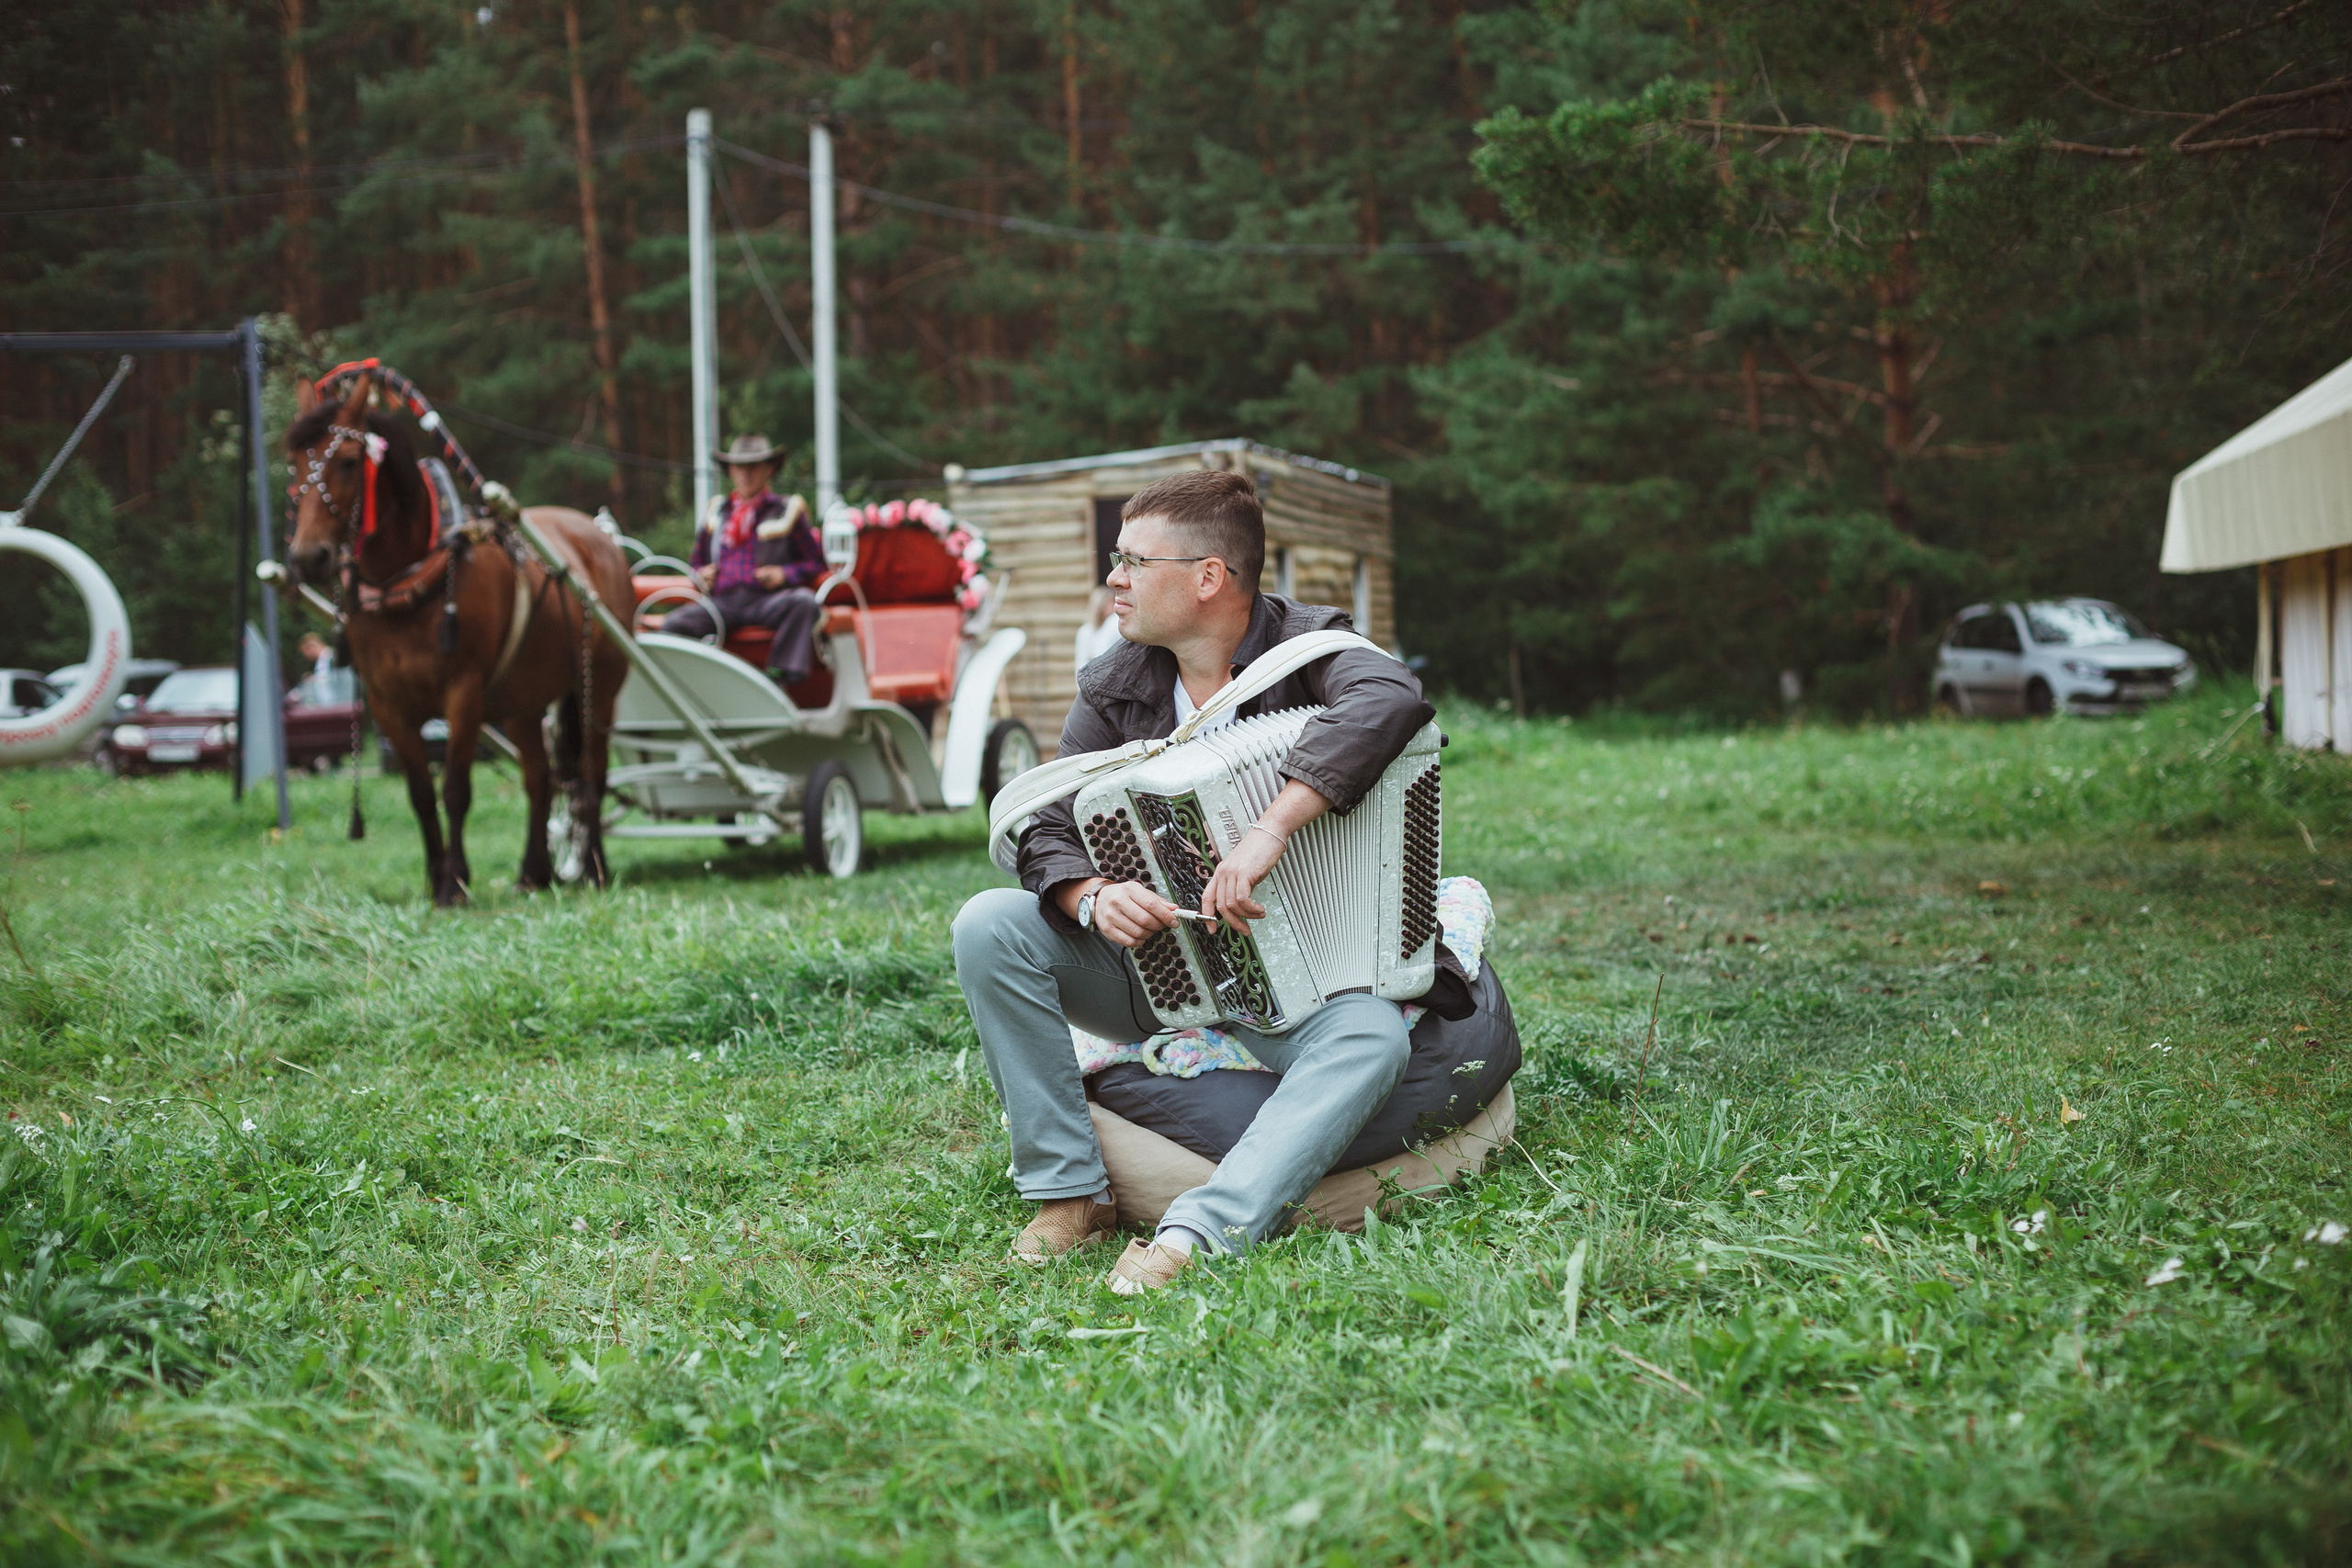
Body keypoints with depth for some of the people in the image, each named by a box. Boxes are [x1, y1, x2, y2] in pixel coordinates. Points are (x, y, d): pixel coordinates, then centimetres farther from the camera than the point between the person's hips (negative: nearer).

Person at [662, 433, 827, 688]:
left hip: (767, 600, -2)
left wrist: (784, 574, -6)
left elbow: (815, 562, 12)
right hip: (723, 602, 2)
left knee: (803, 601, -37)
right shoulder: (717, 512, 25)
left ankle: (780, 675, -42)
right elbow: (696, 560, 33)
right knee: (674, 624, -27)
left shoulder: (787, 510, 16)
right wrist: (700, 573, 9)